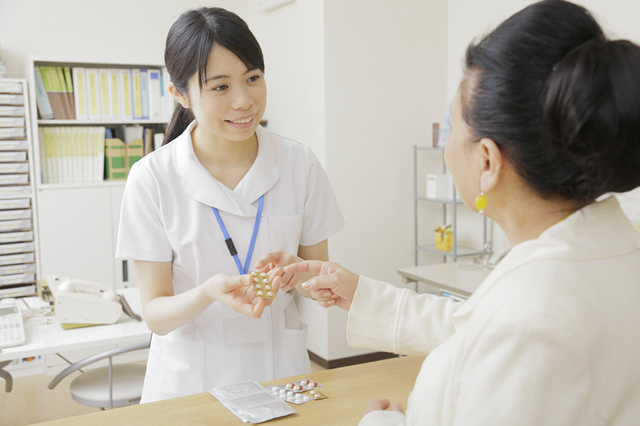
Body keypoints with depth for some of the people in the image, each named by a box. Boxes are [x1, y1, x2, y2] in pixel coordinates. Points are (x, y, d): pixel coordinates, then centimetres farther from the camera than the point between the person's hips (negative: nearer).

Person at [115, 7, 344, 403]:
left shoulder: (299, 163, -9)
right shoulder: (151, 180, -14)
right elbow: (156, 314, -11)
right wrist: (209, 292, -31)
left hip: (279, 364, 2)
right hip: (190, 375, -1)